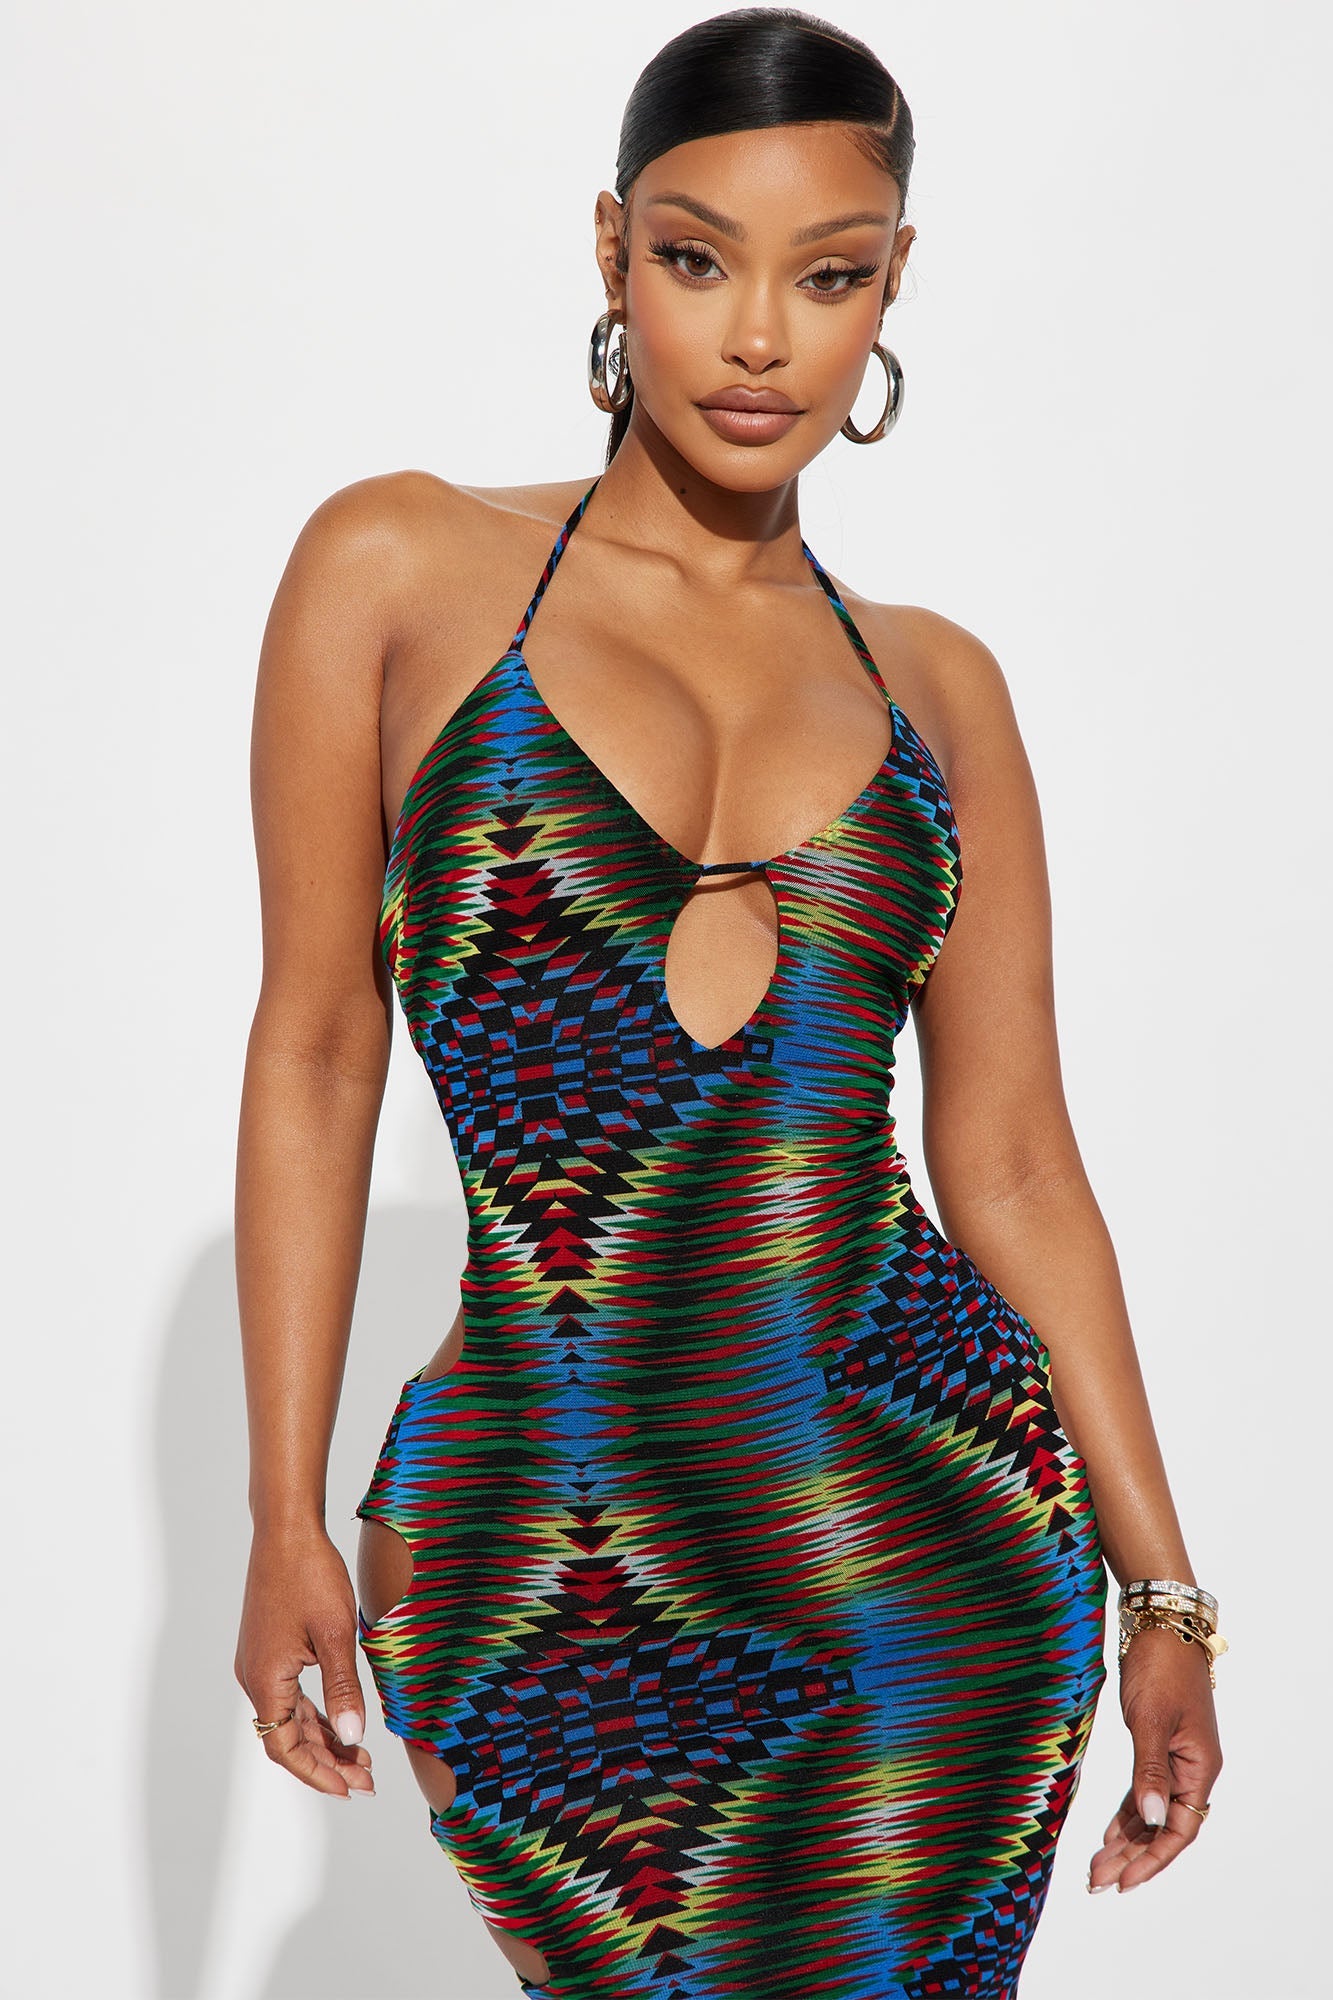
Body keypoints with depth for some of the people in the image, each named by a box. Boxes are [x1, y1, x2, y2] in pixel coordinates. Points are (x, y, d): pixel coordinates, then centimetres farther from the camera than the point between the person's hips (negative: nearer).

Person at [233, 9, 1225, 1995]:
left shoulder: (934, 685, 7)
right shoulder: (404, 569, 0)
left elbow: (1009, 1158, 7)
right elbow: (316, 1052, 1)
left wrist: (1165, 1590, 6)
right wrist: (286, 1519, -1)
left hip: (944, 1538, 3)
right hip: (554, 1582, -2)